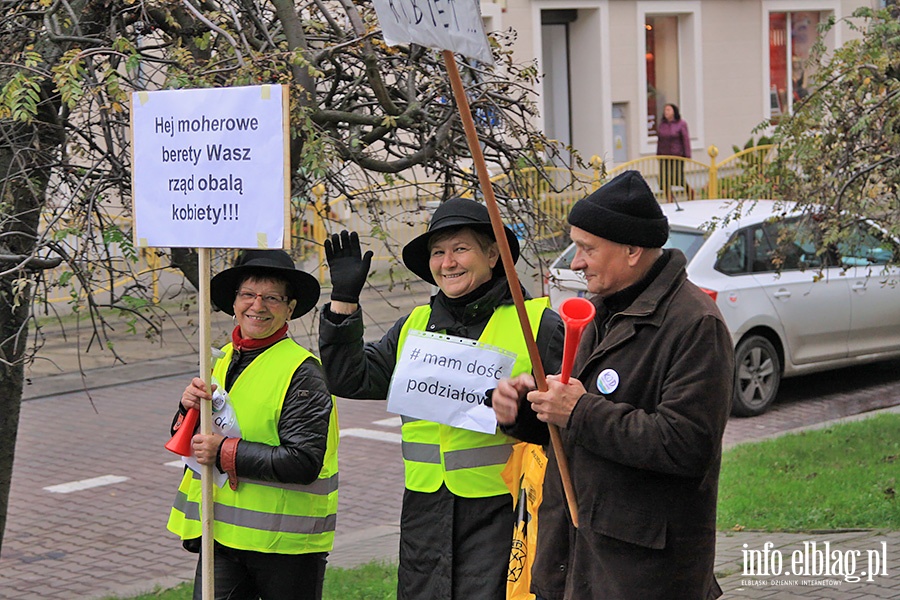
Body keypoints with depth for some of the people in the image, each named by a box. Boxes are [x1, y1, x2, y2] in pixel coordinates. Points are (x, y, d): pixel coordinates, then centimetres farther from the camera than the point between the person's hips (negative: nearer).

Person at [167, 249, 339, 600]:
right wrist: (189, 409, -5)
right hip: (222, 534, 5)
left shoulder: (302, 372, -12)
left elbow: (304, 463, -21)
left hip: (286, 543, -5)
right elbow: (187, 443, 16)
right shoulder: (222, 360, 11)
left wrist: (225, 453, -19)